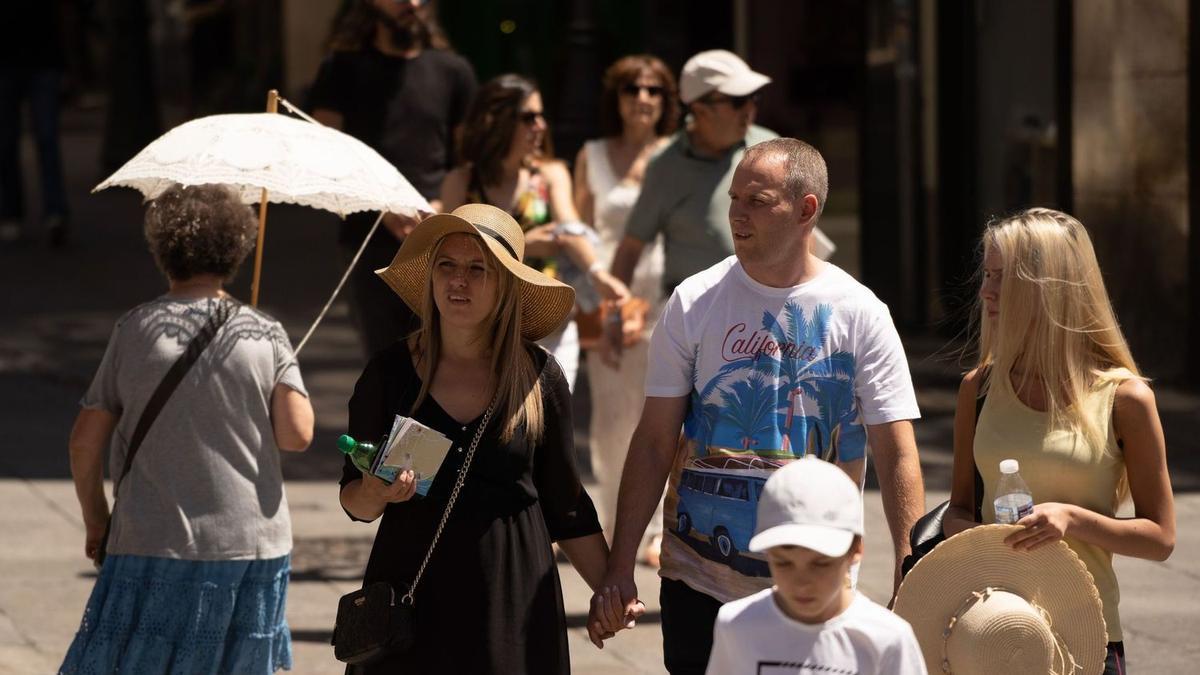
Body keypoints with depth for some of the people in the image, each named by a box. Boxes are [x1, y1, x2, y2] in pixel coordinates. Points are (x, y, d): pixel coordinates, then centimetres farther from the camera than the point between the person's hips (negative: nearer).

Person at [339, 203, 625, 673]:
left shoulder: (539, 377, 2)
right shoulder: (390, 372, 1)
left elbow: (566, 508, 9)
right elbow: (354, 502, 5)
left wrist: (612, 589, 2)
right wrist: (377, 492, -16)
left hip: (514, 597, 0)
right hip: (412, 595, 0)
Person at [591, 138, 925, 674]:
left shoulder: (860, 315, -3)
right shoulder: (695, 303, 0)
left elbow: (896, 456, -4)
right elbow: (654, 442, 1)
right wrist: (619, 568, -5)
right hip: (700, 583, 1)